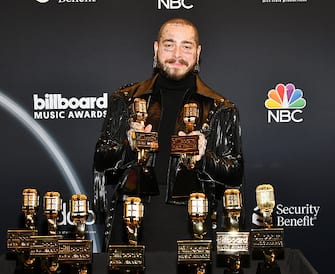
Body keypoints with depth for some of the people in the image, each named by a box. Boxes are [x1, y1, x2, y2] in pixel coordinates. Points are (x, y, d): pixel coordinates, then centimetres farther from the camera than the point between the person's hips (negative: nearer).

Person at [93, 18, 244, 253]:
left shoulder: (220, 109, 10)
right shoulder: (125, 100, 13)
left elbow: (235, 176, 6)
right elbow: (101, 161, 11)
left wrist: (203, 159, -13)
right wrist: (129, 149, -9)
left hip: (190, 219, 0)